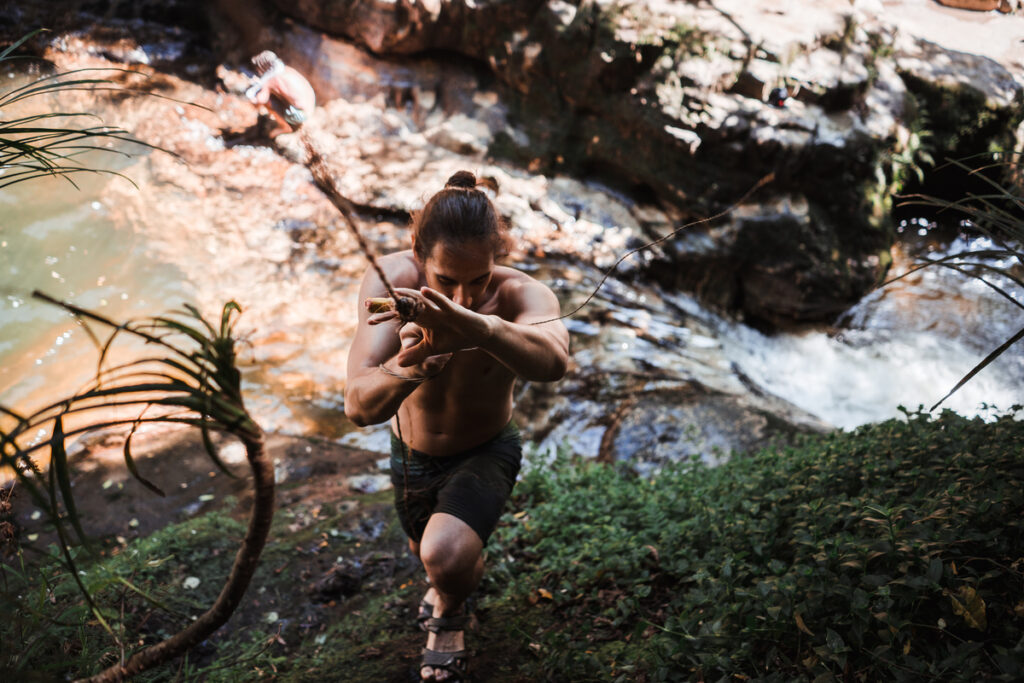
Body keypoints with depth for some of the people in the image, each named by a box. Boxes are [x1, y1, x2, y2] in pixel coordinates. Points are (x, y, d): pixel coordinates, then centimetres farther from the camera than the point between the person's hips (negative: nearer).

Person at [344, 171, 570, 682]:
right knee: (425, 550, 27)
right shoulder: (391, 280, -32)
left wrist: (471, 324, -78)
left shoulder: (521, 294, -35)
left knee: (446, 559, -28)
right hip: (411, 451, 3)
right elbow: (359, 407, -42)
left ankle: (449, 617, 10)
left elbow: (553, 361, -60)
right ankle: (457, 574, 67)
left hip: (484, 453, -3)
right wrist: (407, 367, -65)